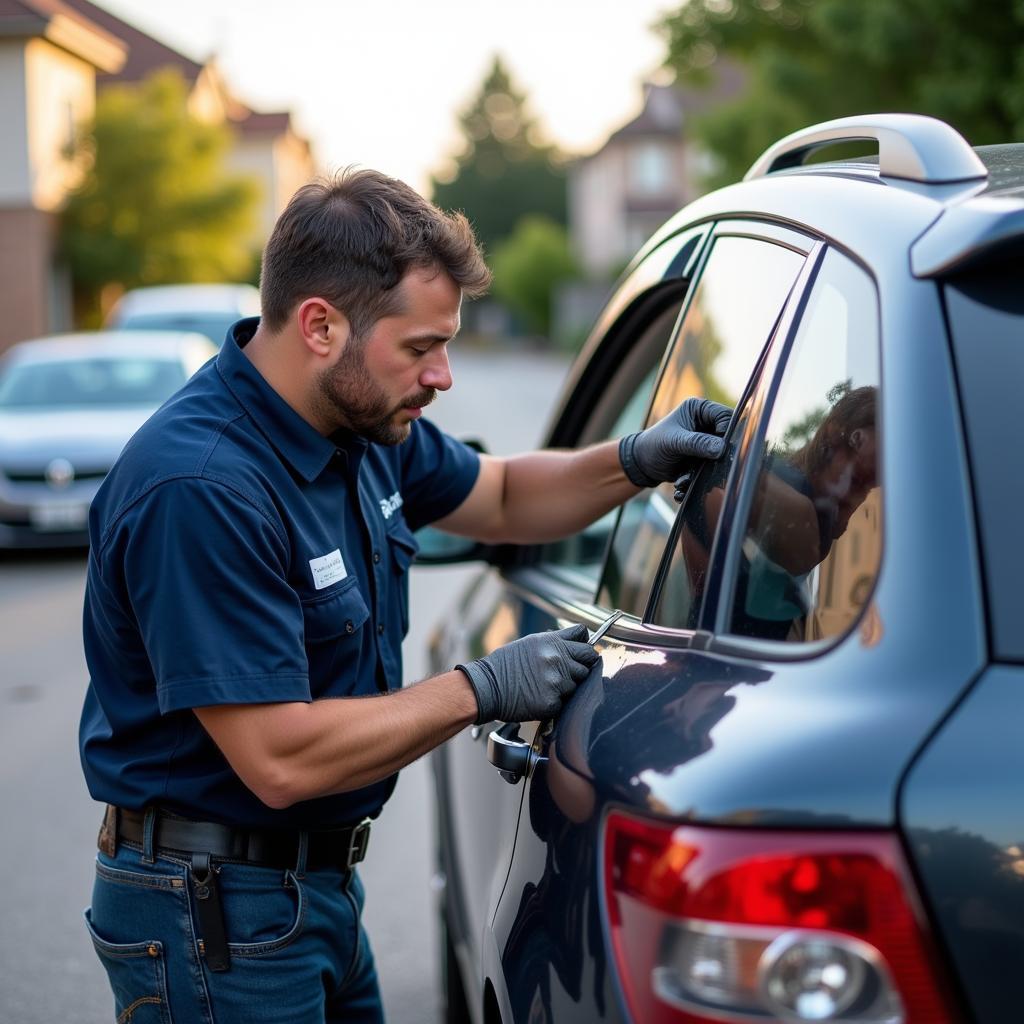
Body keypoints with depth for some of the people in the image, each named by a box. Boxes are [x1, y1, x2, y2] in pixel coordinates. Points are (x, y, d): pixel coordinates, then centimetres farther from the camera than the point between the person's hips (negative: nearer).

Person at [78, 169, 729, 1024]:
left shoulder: (366, 422, 1)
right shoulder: (199, 489, -28)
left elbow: (499, 498, 19)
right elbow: (281, 758, -29)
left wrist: (633, 462, 1)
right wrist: (482, 689, -20)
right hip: (215, 912, -8)